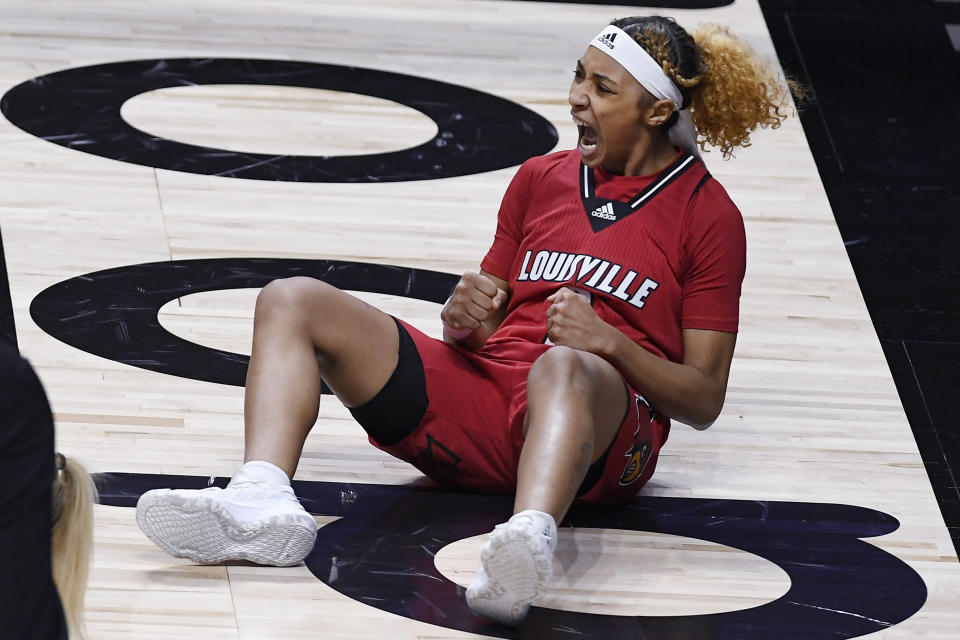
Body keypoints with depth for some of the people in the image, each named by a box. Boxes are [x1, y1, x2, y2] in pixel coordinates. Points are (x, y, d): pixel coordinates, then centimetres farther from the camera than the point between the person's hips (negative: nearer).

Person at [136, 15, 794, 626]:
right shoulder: (541, 178, 23)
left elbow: (704, 402, 2)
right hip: (481, 392, 6)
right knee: (291, 302, -10)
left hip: (602, 431, -6)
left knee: (563, 367, -43)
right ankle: (263, 503, -37)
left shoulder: (708, 213, 7)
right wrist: (465, 317, -2)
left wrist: (610, 343, -15)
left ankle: (528, 542, -74)